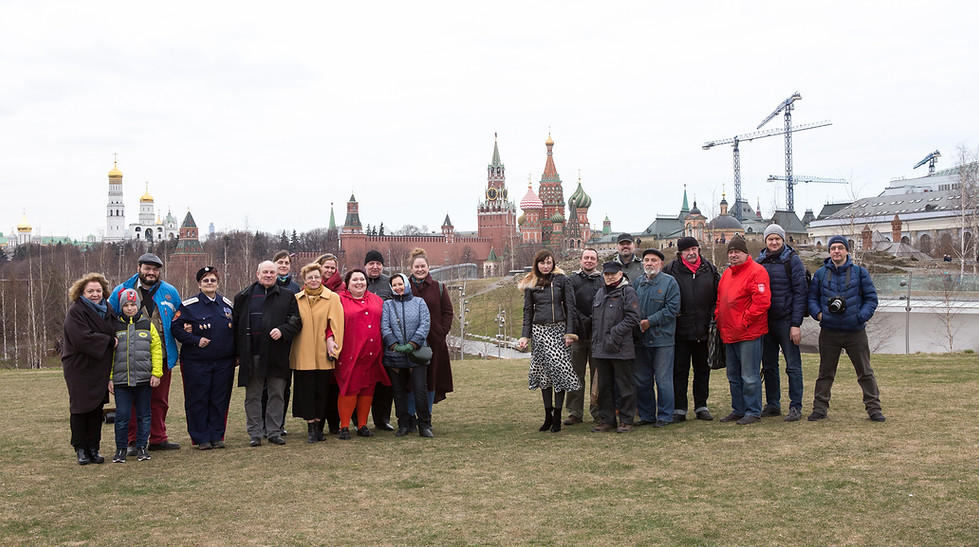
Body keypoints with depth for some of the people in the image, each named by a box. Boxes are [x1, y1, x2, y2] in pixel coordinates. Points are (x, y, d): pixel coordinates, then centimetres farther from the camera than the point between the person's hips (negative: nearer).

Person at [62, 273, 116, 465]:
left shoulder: (106, 310, 10)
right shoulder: (76, 311, -11)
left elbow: (114, 333, 19)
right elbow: (82, 338, -23)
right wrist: (108, 341, -16)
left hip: (100, 368, 6)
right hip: (79, 368, -5)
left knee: (97, 409, 6)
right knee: (80, 408, 0)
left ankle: (93, 448, 13)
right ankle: (80, 449, 9)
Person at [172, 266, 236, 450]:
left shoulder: (227, 304, 10)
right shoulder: (189, 306, -3)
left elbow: (235, 329, 18)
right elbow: (175, 328, -4)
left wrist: (236, 354, 9)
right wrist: (196, 340, -14)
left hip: (224, 362, 3)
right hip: (196, 363, -3)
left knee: (220, 400, 6)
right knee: (198, 400, 0)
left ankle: (217, 436, 16)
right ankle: (201, 439, 10)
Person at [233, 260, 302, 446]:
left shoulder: (287, 297, 8)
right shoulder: (243, 297, 9)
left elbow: (296, 321, 6)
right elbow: (235, 324, 9)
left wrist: (282, 330, -14)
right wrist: (237, 353, 3)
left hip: (277, 355, 0)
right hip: (251, 355, 0)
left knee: (277, 394, 5)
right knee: (253, 396, 5)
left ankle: (274, 431, 14)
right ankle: (254, 433, 13)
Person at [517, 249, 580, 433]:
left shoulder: (562, 280, 3)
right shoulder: (531, 284, 10)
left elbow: (570, 307, 1)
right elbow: (528, 311, 12)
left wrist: (570, 332, -7)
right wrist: (525, 336, 4)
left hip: (559, 329, -2)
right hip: (540, 331, 2)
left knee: (559, 369, -7)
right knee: (544, 372, 3)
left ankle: (557, 417, -1)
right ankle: (548, 415, 11)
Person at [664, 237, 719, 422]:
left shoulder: (709, 269, 7)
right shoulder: (671, 270, -2)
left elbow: (717, 297, 12)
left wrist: (714, 319, 3)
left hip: (703, 330, 3)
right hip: (680, 330, -3)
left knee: (702, 370, 11)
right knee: (679, 371, 2)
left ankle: (701, 407, 20)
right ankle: (679, 409, 8)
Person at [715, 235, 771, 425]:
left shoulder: (756, 271, -10)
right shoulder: (726, 274, 17)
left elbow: (762, 301, -18)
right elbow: (720, 301, 25)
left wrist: (744, 322, -16)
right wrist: (719, 321, 11)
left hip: (749, 333, -9)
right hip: (729, 334, 9)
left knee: (749, 376, -5)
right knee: (733, 376, 15)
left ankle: (753, 412, 3)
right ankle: (738, 409, 24)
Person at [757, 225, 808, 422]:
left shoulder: (792, 260, -4)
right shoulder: (759, 262, 10)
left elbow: (800, 292, -7)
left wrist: (796, 324, -13)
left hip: (786, 320, -5)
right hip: (765, 320, 5)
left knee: (793, 365, -2)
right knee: (768, 365, 10)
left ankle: (796, 407, 2)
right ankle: (772, 404, 19)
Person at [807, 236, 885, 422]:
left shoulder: (860, 272, 3)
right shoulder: (820, 274, 7)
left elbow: (871, 298, 4)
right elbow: (811, 297, 12)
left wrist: (861, 316, -11)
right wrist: (818, 314, -6)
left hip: (855, 331, -1)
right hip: (829, 332, 1)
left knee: (865, 372, 5)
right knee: (825, 372, 8)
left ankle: (873, 408, 12)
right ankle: (819, 408, 14)